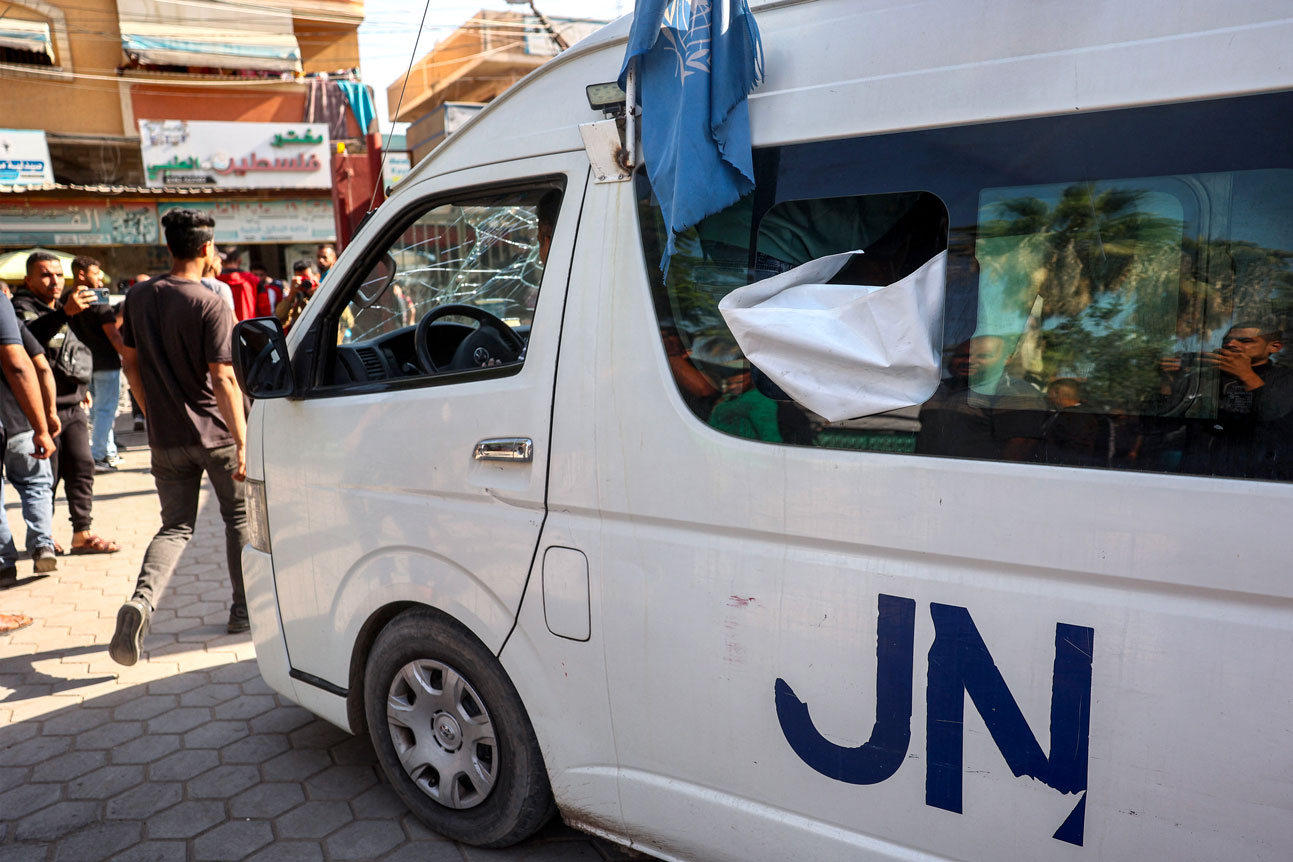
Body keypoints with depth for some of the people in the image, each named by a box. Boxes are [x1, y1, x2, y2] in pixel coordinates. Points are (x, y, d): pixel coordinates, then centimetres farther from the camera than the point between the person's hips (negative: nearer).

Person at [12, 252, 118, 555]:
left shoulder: (59, 310, 18)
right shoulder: (23, 307, -9)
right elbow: (29, 334, -34)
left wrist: (80, 387, 28)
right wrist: (66, 312, -48)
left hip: (72, 407, 8)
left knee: (81, 467, 5)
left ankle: (82, 533, 10)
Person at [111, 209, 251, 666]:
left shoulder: (139, 297, 4)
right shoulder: (210, 306, -14)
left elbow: (130, 362, 12)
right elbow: (223, 379, -19)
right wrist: (243, 442, -17)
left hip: (166, 437, 4)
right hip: (214, 434, -4)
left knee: (175, 526, 13)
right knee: (239, 516, 14)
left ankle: (141, 600, -12)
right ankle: (244, 610, 21)